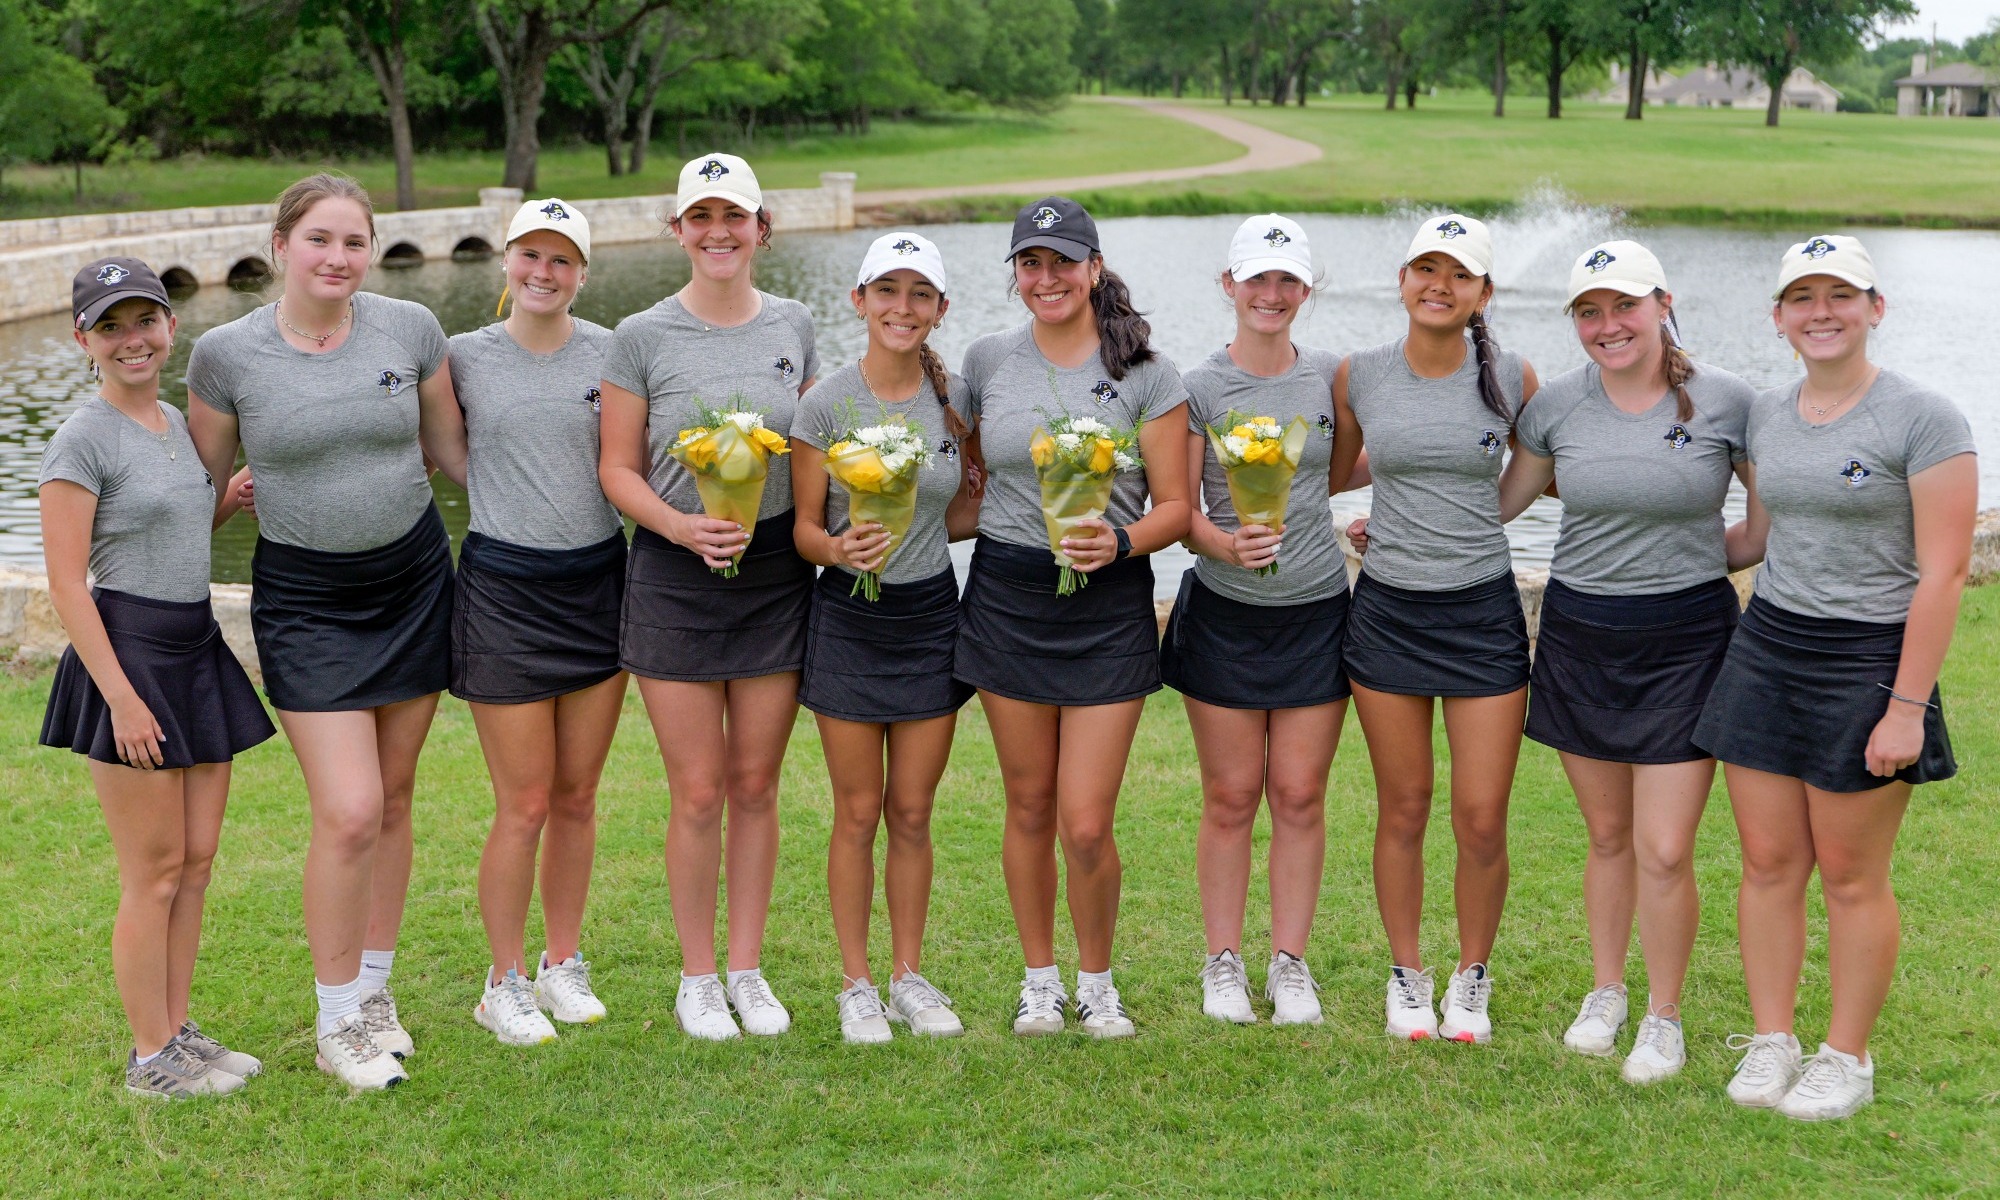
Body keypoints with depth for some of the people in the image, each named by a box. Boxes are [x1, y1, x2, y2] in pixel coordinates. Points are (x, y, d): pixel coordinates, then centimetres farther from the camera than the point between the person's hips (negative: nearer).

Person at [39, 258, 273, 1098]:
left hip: (197, 650, 7)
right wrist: (121, 697, -18)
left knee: (197, 861, 11)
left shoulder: (177, 424, 11)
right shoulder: (83, 439, -11)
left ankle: (178, 1031, 23)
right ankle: (152, 1057, 11)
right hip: (126, 653, -7)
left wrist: (229, 503, 5)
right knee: (154, 871, -1)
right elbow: (66, 585, -14)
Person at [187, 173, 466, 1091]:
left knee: (393, 799, 10)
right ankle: (336, 1024, 9)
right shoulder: (226, 354, -8)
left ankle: (373, 988, 29)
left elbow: (450, 448, 11)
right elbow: (201, 486, 3)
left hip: (414, 578, 3)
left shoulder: (411, 329, -3)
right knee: (349, 813, -9)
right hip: (304, 597, -3)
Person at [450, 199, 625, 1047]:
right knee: (524, 807, 0)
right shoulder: (463, 358, 0)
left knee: (578, 797, 11)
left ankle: (563, 963, 28)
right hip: (504, 587, -2)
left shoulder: (610, 353, 4)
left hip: (598, 581, 2)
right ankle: (505, 984, 16)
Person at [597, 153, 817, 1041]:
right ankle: (697, 976, 17)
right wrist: (681, 525, -18)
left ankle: (748, 969, 22)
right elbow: (618, 469, -2)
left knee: (756, 785, 9)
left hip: (776, 570, 3)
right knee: (698, 793, 1)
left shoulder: (793, 327, 5)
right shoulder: (642, 337, -4)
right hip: (675, 575, -2)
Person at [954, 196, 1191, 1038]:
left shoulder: (1145, 374, -3)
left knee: (1087, 826, -5)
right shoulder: (987, 361, 6)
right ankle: (1039, 980, 28)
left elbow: (1174, 506, -3)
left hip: (1108, 606, -2)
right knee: (1029, 809, 10)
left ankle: (1096, 981, 19)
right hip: (1005, 598, 3)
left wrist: (1119, 542, -19)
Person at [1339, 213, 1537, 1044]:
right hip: (1387, 611, 1)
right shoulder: (1358, 376, 0)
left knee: (1482, 819, 0)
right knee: (1403, 811, 9)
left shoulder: (1513, 380, -2)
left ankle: (1472, 979, 21)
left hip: (1483, 610, -1)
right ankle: (1406, 976, 26)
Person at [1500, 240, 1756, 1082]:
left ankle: (1664, 1017, 17)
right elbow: (1498, 504, 11)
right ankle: (1606, 991, 34)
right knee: (1607, 836, 13)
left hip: (1686, 640, -2)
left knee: (1665, 851, -3)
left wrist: (1701, 552, -7)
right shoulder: (1556, 404, 0)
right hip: (1578, 636, 3)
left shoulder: (1725, 401, -7)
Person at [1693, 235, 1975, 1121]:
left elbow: (1943, 572, -13)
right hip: (1766, 647, 5)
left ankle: (1847, 1059, 18)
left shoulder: (1922, 419, -10)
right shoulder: (1766, 415, 8)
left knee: (1851, 876, 3)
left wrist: (1907, 708, -16)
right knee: (1767, 862, 7)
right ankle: (1770, 1040, 20)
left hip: (1869, 658, -5)